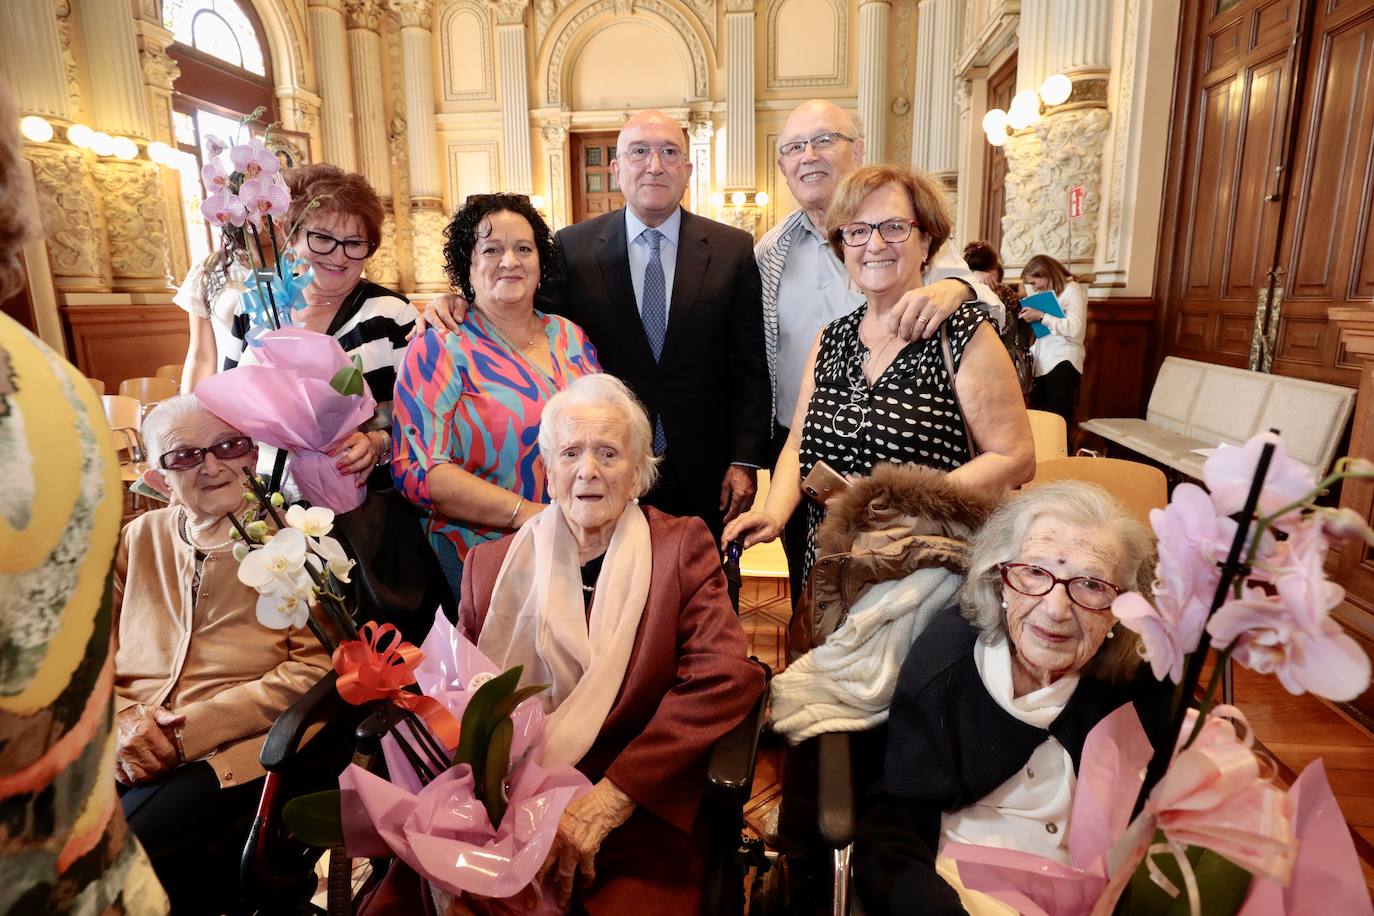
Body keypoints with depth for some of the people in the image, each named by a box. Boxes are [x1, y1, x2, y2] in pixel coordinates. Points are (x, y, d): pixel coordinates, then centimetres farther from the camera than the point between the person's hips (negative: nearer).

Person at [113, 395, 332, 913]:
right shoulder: (141, 538, 16)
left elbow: (316, 666, -8)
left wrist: (189, 731, -12)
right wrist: (122, 724, -7)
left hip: (235, 754, -4)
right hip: (126, 754, 5)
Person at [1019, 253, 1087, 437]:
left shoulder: (1072, 290, -4)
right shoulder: (1045, 292, 18)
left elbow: (1075, 329, -17)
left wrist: (1041, 316, -16)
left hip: (1063, 363, -8)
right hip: (1042, 363, 8)